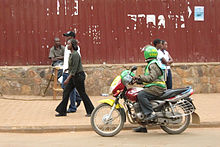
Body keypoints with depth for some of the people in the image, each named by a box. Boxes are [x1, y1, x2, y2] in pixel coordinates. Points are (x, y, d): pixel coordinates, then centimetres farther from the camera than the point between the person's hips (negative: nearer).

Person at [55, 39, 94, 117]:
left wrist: (68, 79, -22)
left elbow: (74, 68, -21)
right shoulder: (71, 54, 11)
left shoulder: (75, 54, -18)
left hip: (78, 75, -10)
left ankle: (90, 111, 9)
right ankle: (62, 111, 12)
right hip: (73, 76, 10)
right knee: (66, 92, 7)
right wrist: (69, 77, 21)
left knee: (82, 93, -2)